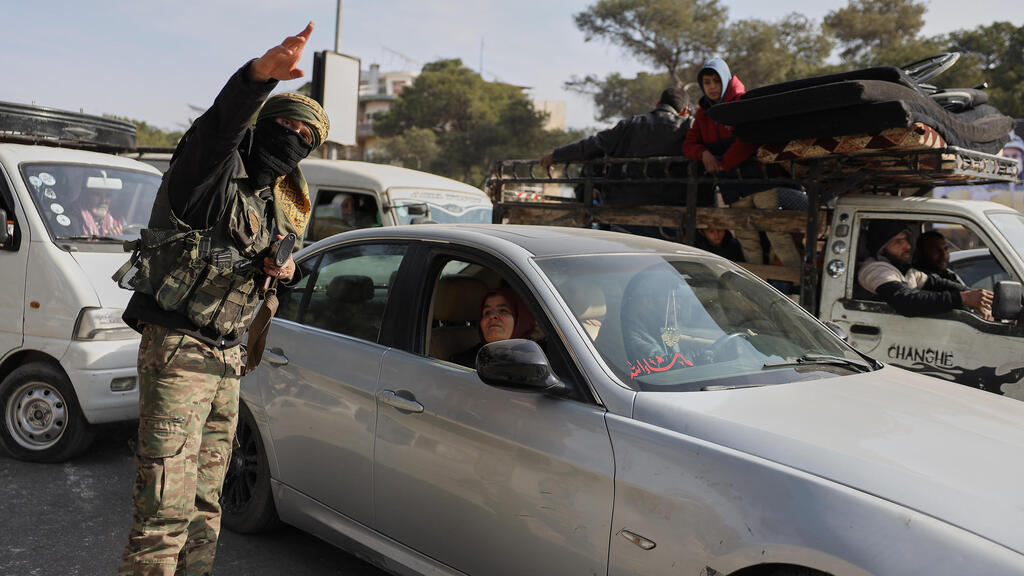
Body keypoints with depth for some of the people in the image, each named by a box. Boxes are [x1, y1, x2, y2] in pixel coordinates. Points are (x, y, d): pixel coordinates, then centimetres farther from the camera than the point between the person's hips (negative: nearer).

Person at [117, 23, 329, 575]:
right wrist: (262, 72, -53)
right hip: (177, 348, -8)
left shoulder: (279, 202, 13)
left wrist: (279, 265, 1)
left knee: (206, 500, 16)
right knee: (167, 504, -11)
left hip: (227, 354, 8)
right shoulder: (215, 166, -10)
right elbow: (222, 120, -32)